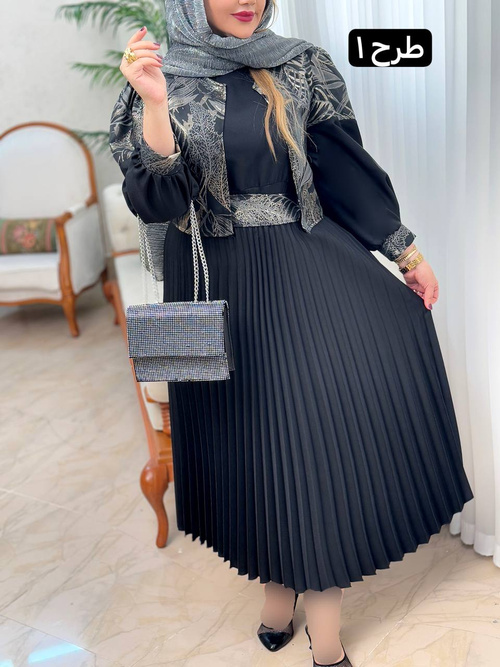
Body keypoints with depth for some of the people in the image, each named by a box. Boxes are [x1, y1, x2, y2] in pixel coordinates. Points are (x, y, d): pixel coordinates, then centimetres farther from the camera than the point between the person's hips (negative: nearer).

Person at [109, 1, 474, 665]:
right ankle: (279, 582, 34)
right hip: (218, 287, 0)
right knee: (250, 437, 8)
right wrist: (154, 106, -24)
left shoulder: (302, 69, 5)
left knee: (323, 428, -2)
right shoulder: (161, 83, 1)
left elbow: (349, 167, 7)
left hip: (306, 272, 1)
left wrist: (407, 251, 8)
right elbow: (154, 201, -11)